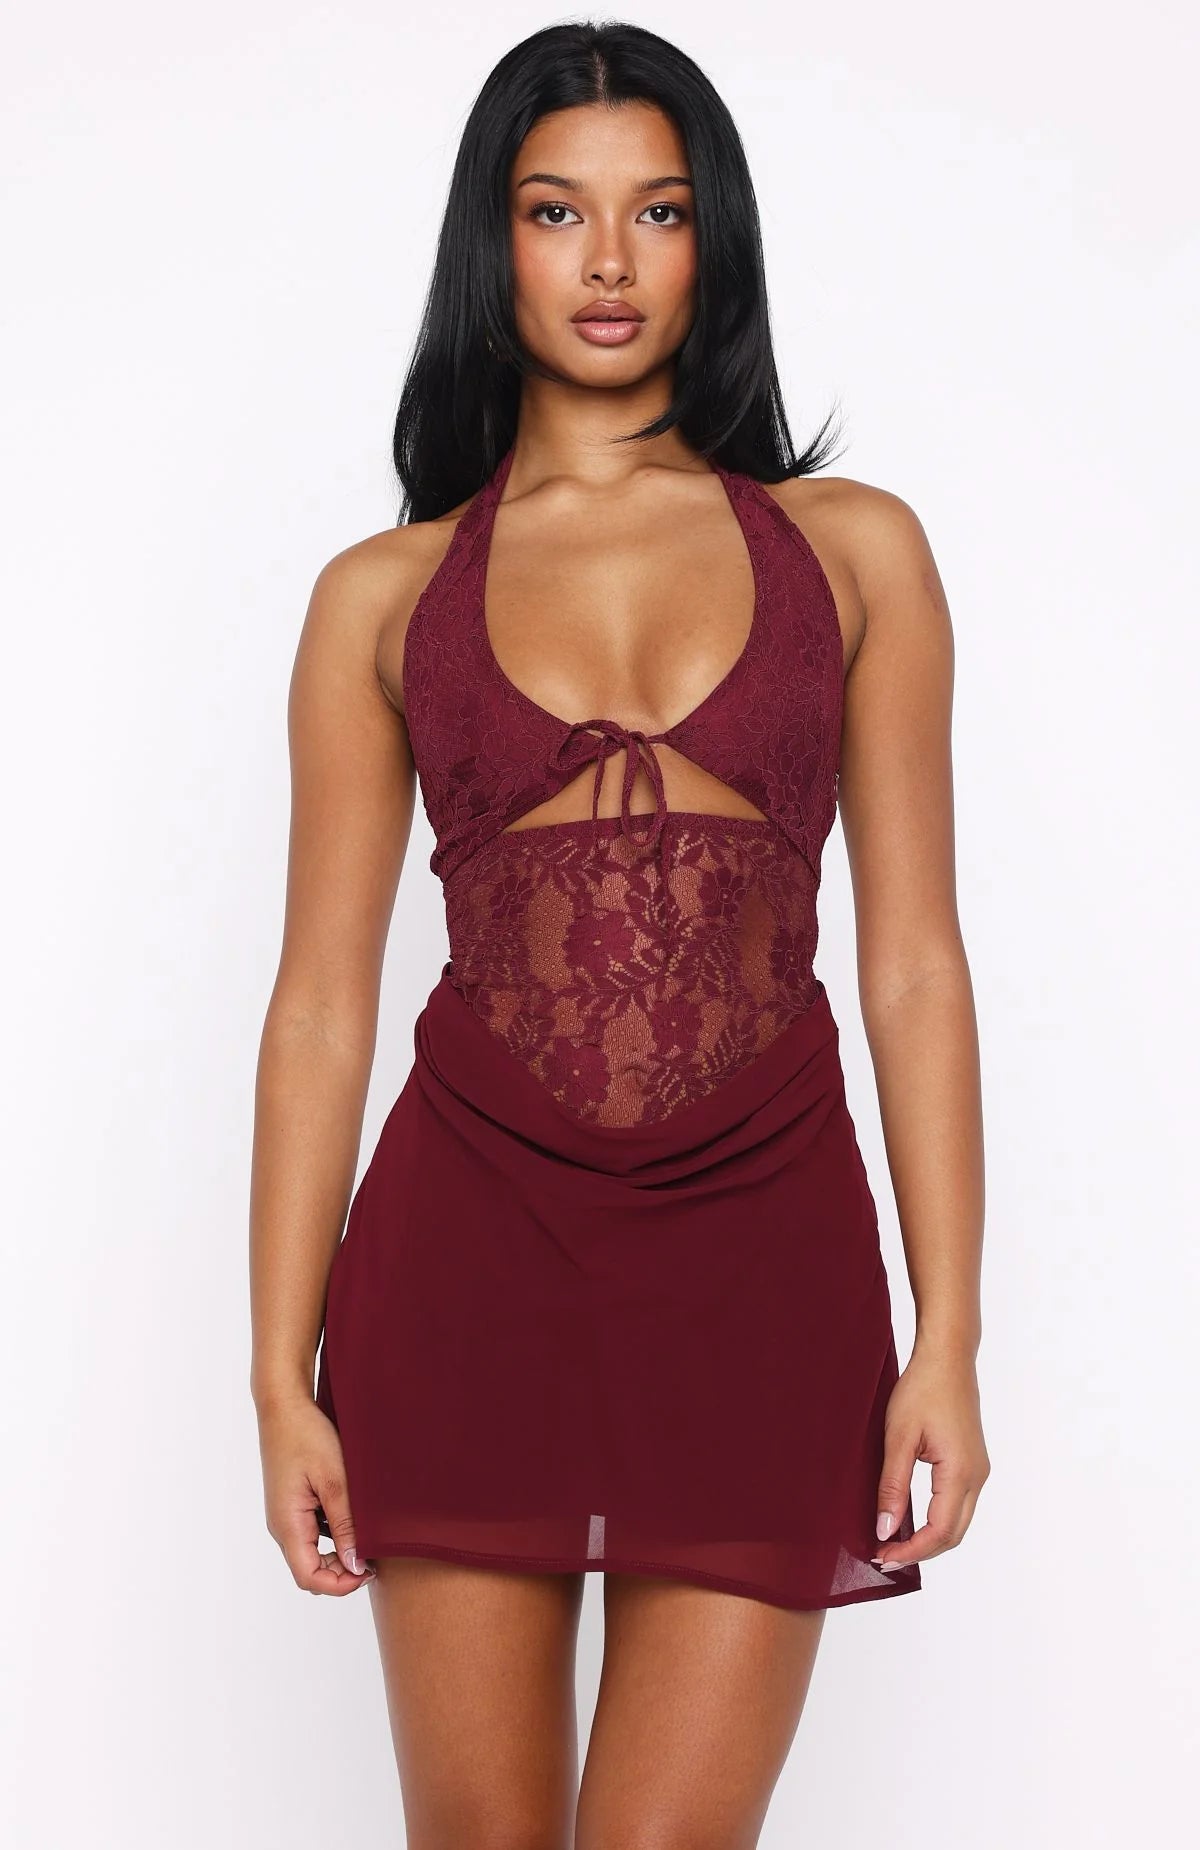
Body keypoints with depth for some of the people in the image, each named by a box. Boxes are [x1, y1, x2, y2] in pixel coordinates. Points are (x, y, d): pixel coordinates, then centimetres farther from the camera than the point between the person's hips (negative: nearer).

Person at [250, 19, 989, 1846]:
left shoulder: (853, 548, 7)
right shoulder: (383, 595, 6)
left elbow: (913, 959, 4)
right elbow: (323, 995, 5)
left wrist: (949, 1341, -2)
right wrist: (281, 1375, 1)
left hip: (762, 1253, 0)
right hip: (470, 1241, 1)